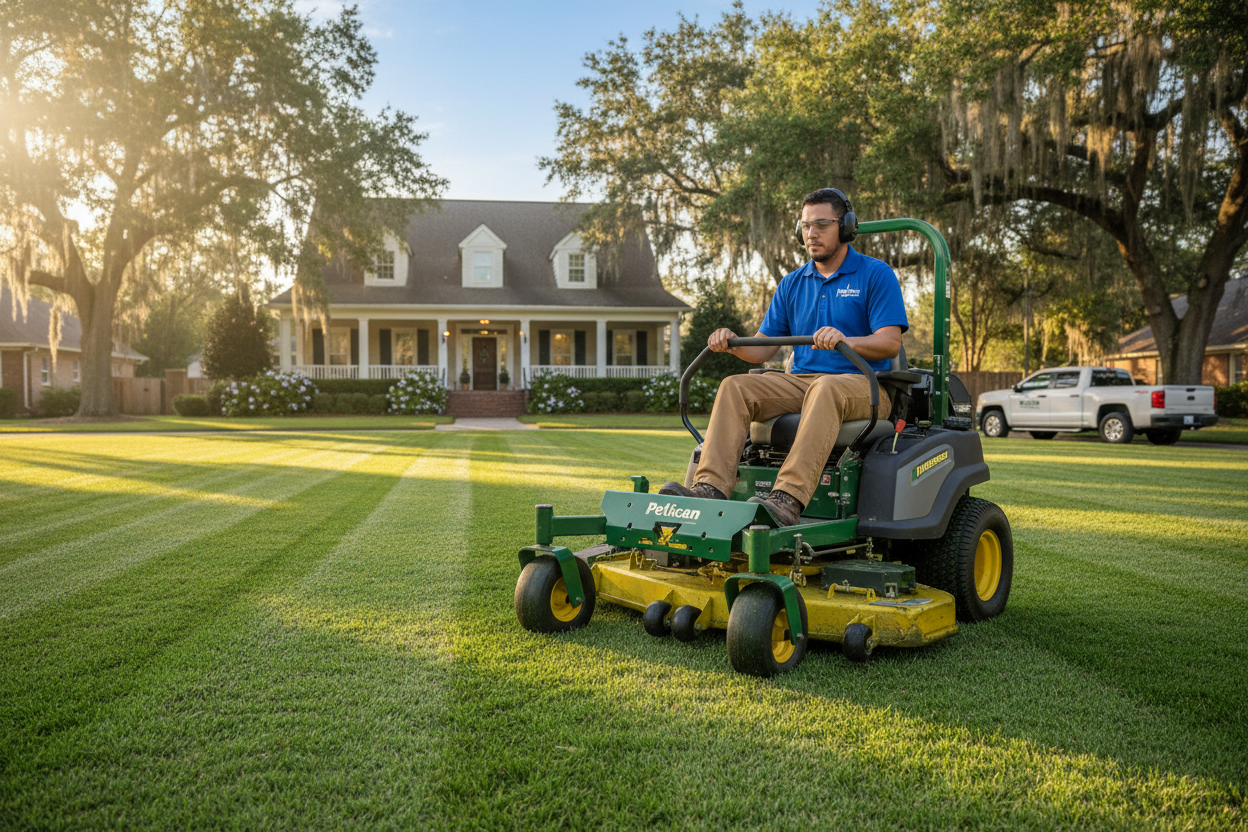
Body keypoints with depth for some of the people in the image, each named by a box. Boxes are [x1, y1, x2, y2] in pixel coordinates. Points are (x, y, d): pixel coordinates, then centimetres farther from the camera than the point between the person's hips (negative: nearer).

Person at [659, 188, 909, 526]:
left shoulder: (876, 274, 2)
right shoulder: (792, 284, 17)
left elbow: (890, 343, -10)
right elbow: (764, 348, 13)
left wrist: (845, 340, -30)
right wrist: (733, 343, -10)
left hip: (862, 383, -4)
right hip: (800, 380, 5)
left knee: (825, 389, -40)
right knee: (735, 387, -21)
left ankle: (788, 500, -51)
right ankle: (711, 488, -36)